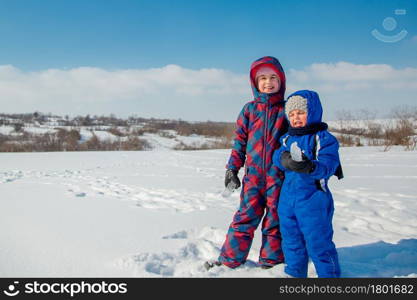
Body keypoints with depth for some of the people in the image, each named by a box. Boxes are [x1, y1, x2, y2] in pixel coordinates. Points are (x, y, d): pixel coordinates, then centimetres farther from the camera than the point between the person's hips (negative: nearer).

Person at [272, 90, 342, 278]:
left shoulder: (324, 139, -8)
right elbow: (277, 155, 1)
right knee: (291, 240, 18)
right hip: (288, 198, 7)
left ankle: (329, 275, 15)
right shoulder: (288, 138, 13)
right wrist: (284, 159, -23)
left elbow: (327, 165, -20)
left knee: (318, 242, 0)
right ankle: (295, 273, 35)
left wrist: (310, 167, -40)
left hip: (313, 200, -6)